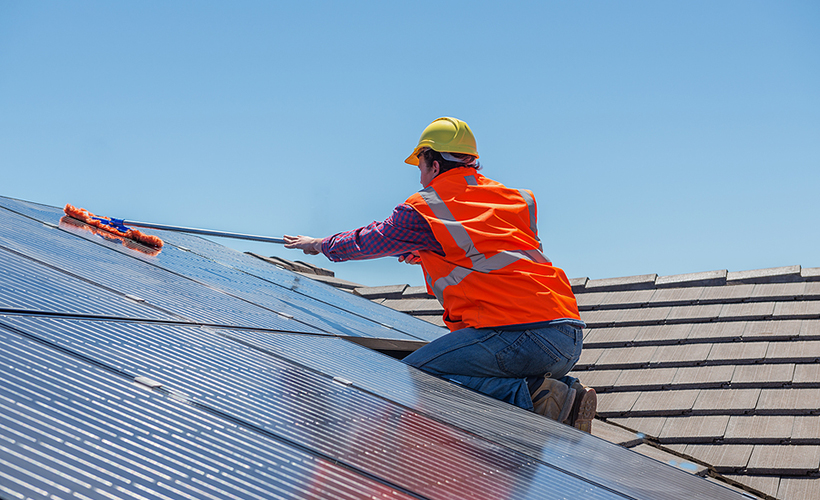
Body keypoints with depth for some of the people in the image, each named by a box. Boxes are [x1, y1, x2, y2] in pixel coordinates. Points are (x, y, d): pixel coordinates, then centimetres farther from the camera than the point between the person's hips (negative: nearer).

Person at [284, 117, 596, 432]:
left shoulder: (423, 209, 6)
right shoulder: (518, 200, 22)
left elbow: (368, 241, 24)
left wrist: (319, 244, 44)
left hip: (519, 332, -8)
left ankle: (532, 396, -16)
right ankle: (565, 396, 3)